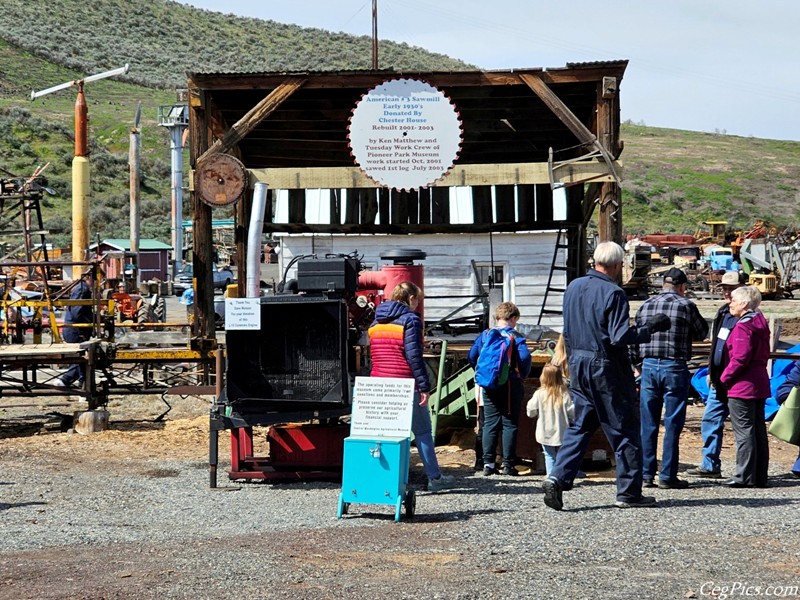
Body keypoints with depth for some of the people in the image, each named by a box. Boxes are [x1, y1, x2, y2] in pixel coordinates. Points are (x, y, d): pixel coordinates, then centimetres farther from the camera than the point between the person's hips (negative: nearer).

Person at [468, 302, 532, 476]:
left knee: (490, 423, 7)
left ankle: (488, 463, 3)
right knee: (510, 424, 2)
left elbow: (472, 356, 3)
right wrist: (522, 375, -2)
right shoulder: (516, 337, -6)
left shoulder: (485, 334, 5)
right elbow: (525, 357, -19)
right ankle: (508, 464, 2)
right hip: (511, 385, -3)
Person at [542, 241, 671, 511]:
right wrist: (650, 327, -10)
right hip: (606, 369, -7)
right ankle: (629, 493, 8)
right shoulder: (613, 293, -16)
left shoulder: (573, 287, 7)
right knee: (624, 430, 4)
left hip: (578, 365, 7)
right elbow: (620, 337, -21)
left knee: (579, 426, 13)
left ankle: (558, 478, -2)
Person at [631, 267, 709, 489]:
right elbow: (702, 333, 8)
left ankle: (646, 474, 10)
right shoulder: (686, 305, -4)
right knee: (672, 424, 2)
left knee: (648, 423, 9)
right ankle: (667, 476, 3)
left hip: (649, 367, 4)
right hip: (674, 368, -4)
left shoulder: (645, 305, 8)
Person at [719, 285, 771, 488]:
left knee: (744, 432, -5)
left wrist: (724, 378, -11)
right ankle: (760, 476, 16)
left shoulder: (743, 326, -15)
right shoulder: (760, 323, 14)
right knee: (758, 431, 11)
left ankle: (745, 477, -3)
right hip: (760, 384, 9)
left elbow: (740, 358, -22)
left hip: (742, 386, -9)